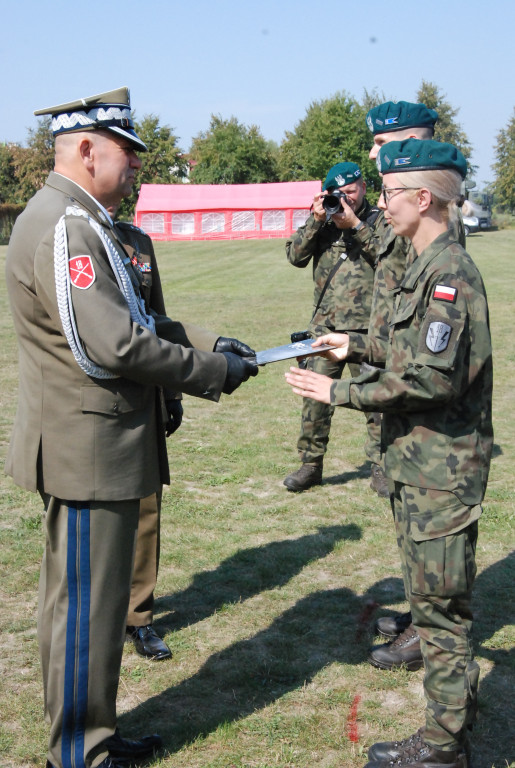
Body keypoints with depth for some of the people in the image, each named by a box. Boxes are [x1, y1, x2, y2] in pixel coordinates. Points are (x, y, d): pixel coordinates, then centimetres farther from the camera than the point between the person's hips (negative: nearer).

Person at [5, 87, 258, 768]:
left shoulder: (81, 221, 15)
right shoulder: (65, 227, -20)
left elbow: (134, 323, 18)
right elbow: (114, 346, -26)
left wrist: (206, 341, 6)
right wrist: (216, 371, -15)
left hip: (98, 444, 11)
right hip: (88, 451, -11)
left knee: (94, 599, 20)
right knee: (87, 605, 2)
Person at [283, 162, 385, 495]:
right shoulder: (325, 220, 12)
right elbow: (296, 256, 3)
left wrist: (355, 225, -15)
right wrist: (316, 221, -7)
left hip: (367, 327, -3)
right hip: (325, 325, 3)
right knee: (315, 395, 5)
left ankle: (381, 468, 16)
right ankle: (311, 464, 17)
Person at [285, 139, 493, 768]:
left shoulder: (450, 273, -18)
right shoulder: (424, 268, 13)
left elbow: (434, 378, -24)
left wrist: (343, 393, -18)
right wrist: (358, 348, 16)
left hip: (439, 473, -10)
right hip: (417, 464, 10)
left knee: (440, 607, 1)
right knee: (433, 602, 18)